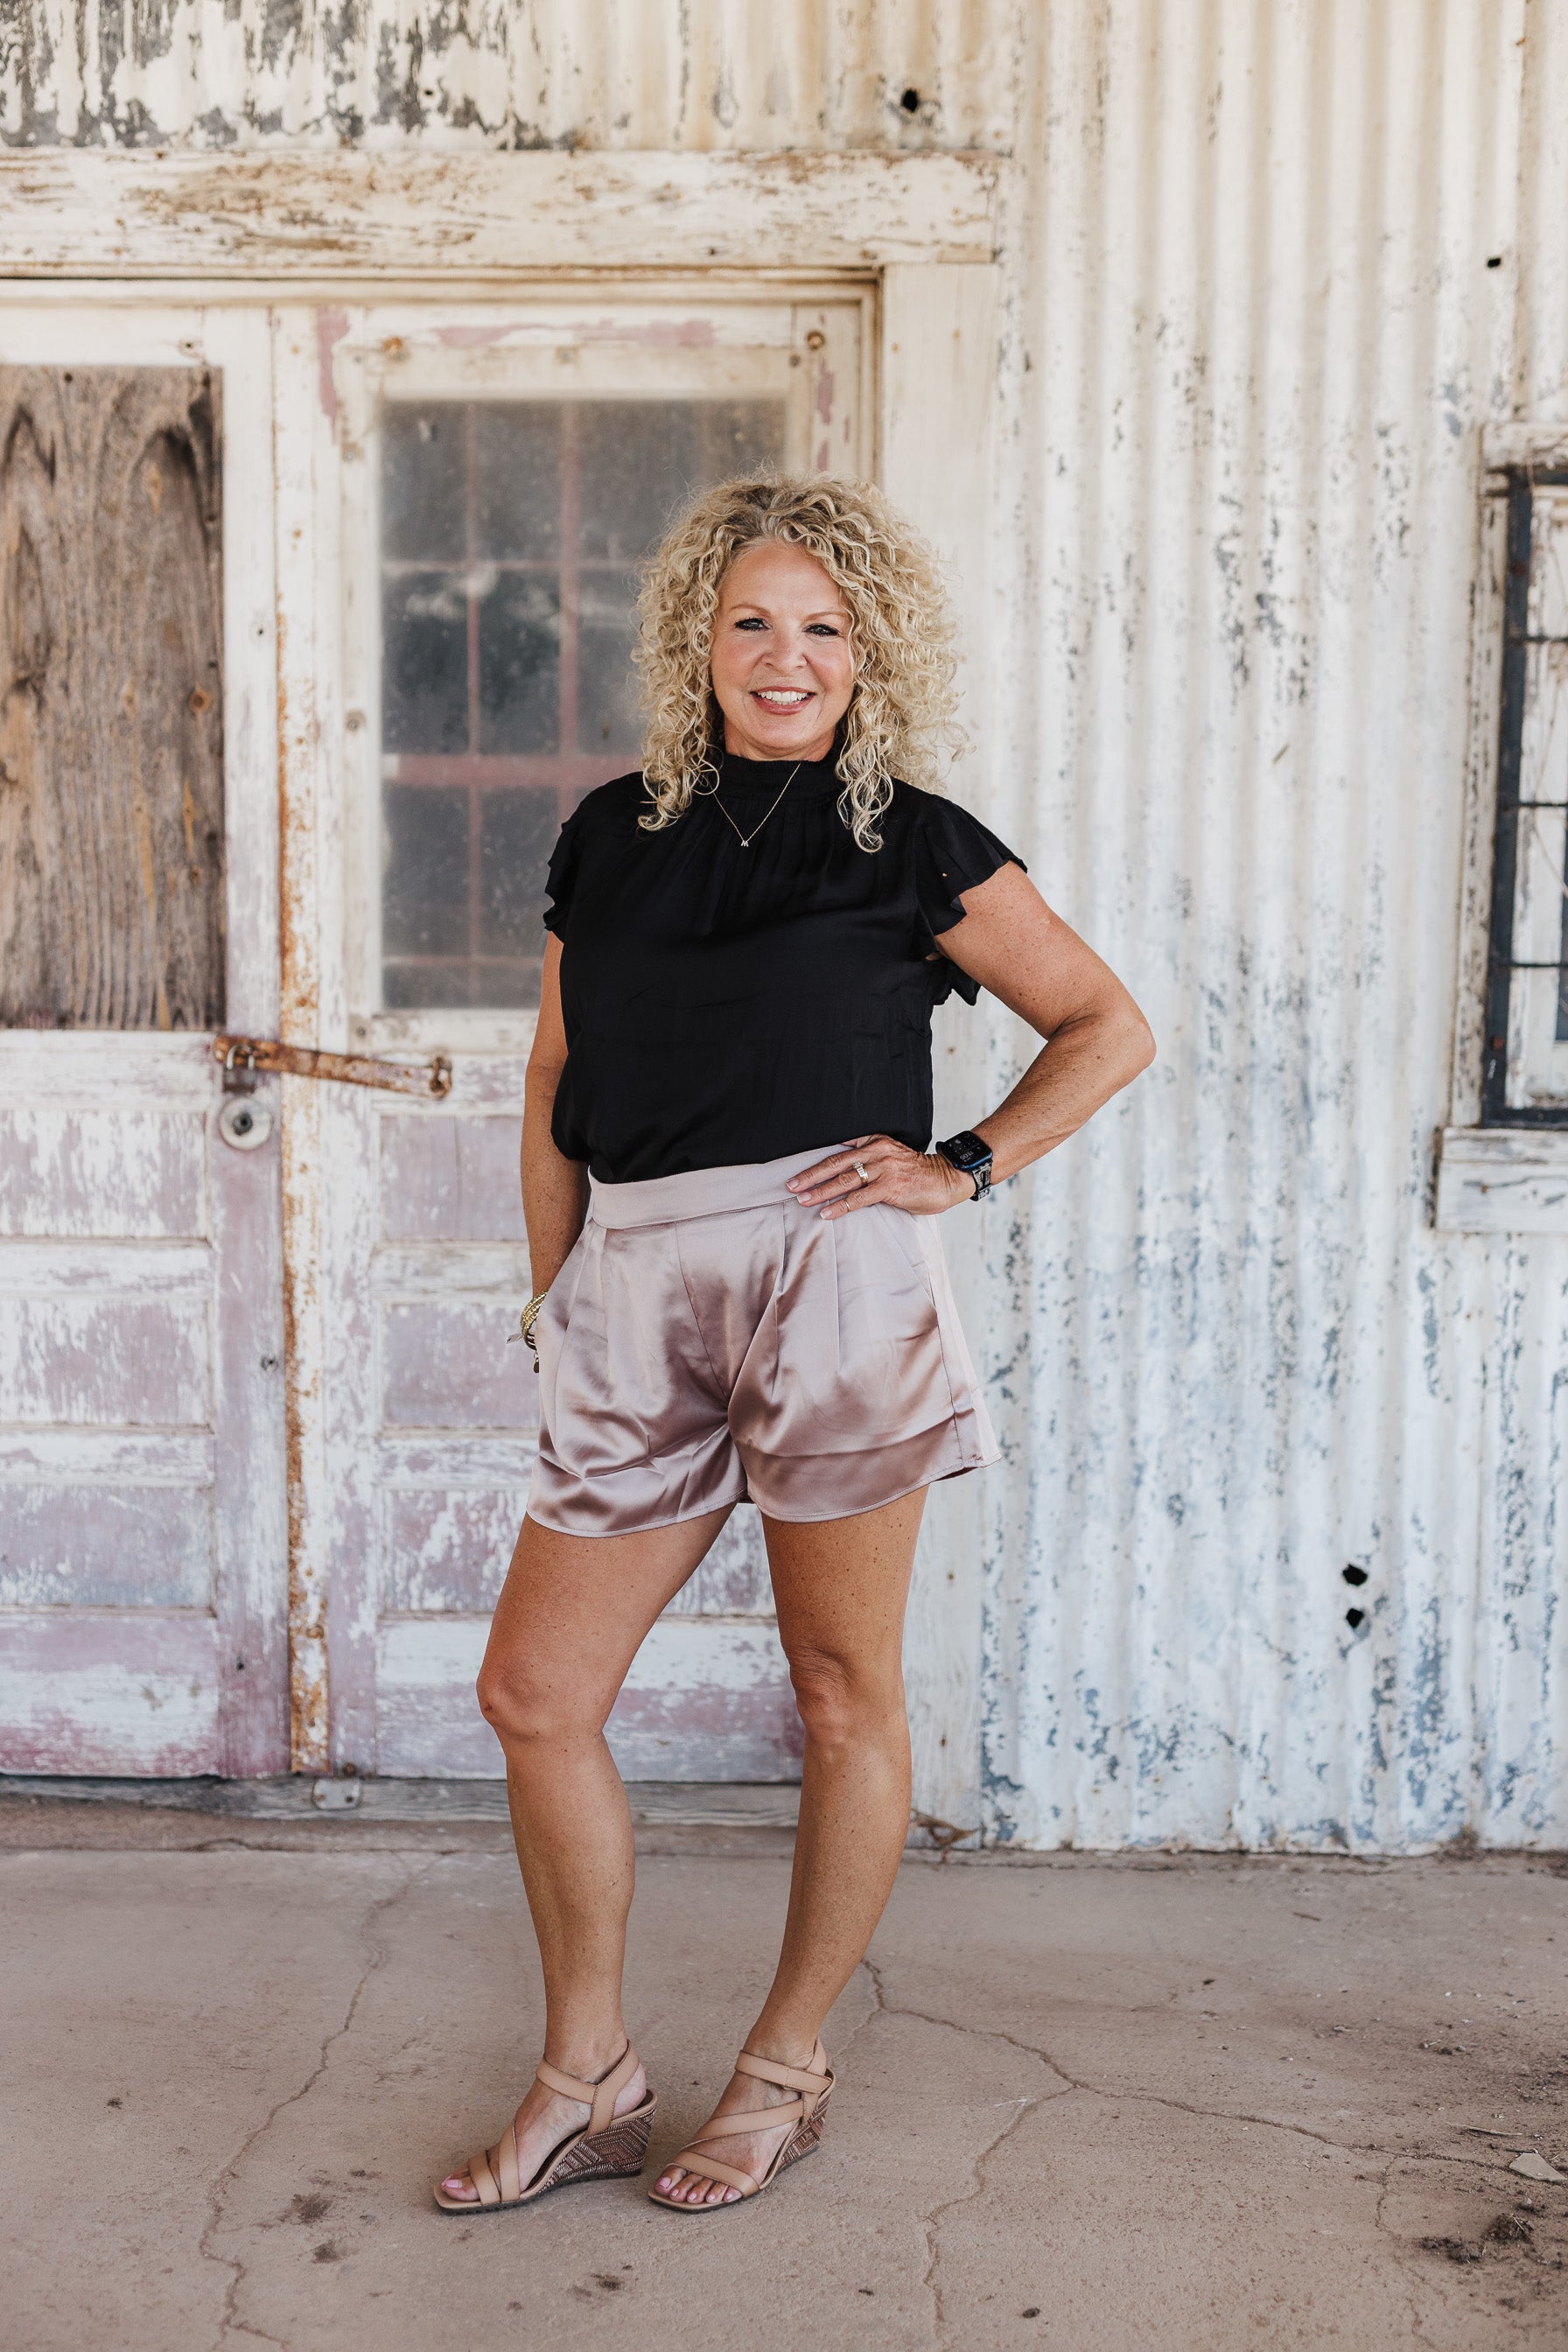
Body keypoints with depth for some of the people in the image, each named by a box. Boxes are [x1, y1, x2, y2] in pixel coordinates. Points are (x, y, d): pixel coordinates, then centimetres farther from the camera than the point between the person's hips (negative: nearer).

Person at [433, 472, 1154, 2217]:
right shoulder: (612, 837, 14)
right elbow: (554, 1087, 19)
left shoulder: (914, 846, 3)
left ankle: (786, 2071, 25)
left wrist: (964, 1167, -3)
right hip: (637, 1294, 4)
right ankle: (586, 2082, 22)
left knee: (844, 1692, 5)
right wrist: (554, 1302, 12)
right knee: (533, 1693, 4)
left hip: (833, 1281, -4)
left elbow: (1109, 1030, 8)